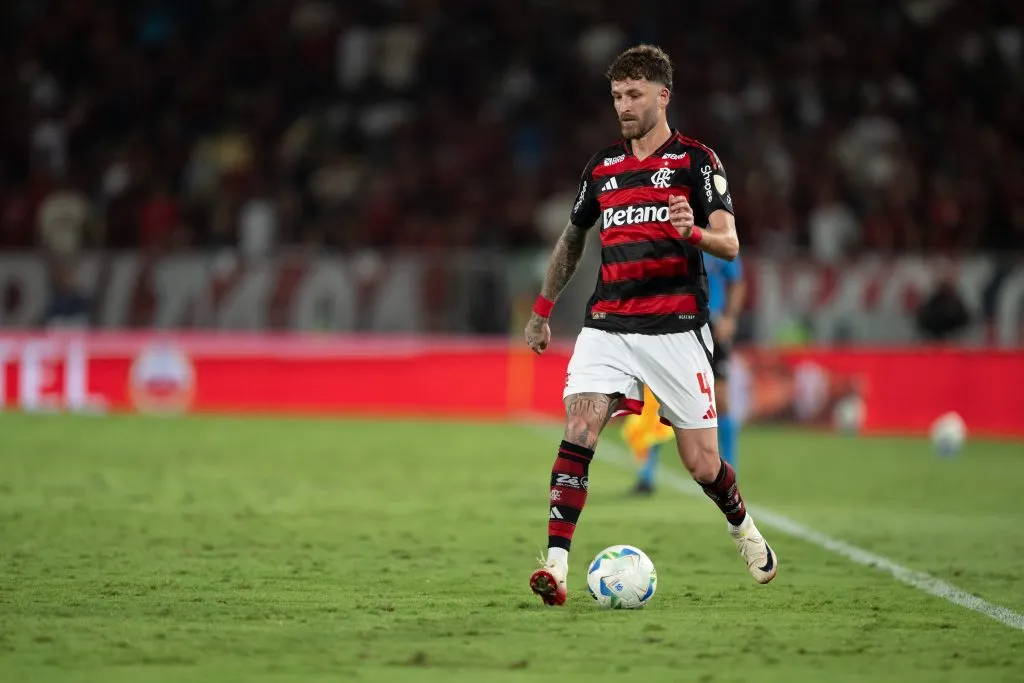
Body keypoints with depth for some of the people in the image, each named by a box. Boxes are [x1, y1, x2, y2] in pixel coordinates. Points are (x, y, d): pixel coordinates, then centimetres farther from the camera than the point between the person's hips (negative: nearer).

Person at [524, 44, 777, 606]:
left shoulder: (696, 160, -1)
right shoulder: (602, 166, 13)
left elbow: (729, 244, -8)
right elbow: (571, 240, 27)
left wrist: (694, 232, -30)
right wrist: (542, 310, 28)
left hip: (676, 328, -3)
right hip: (607, 324, 3)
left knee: (702, 462, 0)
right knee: (579, 429, -19)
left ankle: (742, 527, 33)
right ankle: (556, 565, -24)